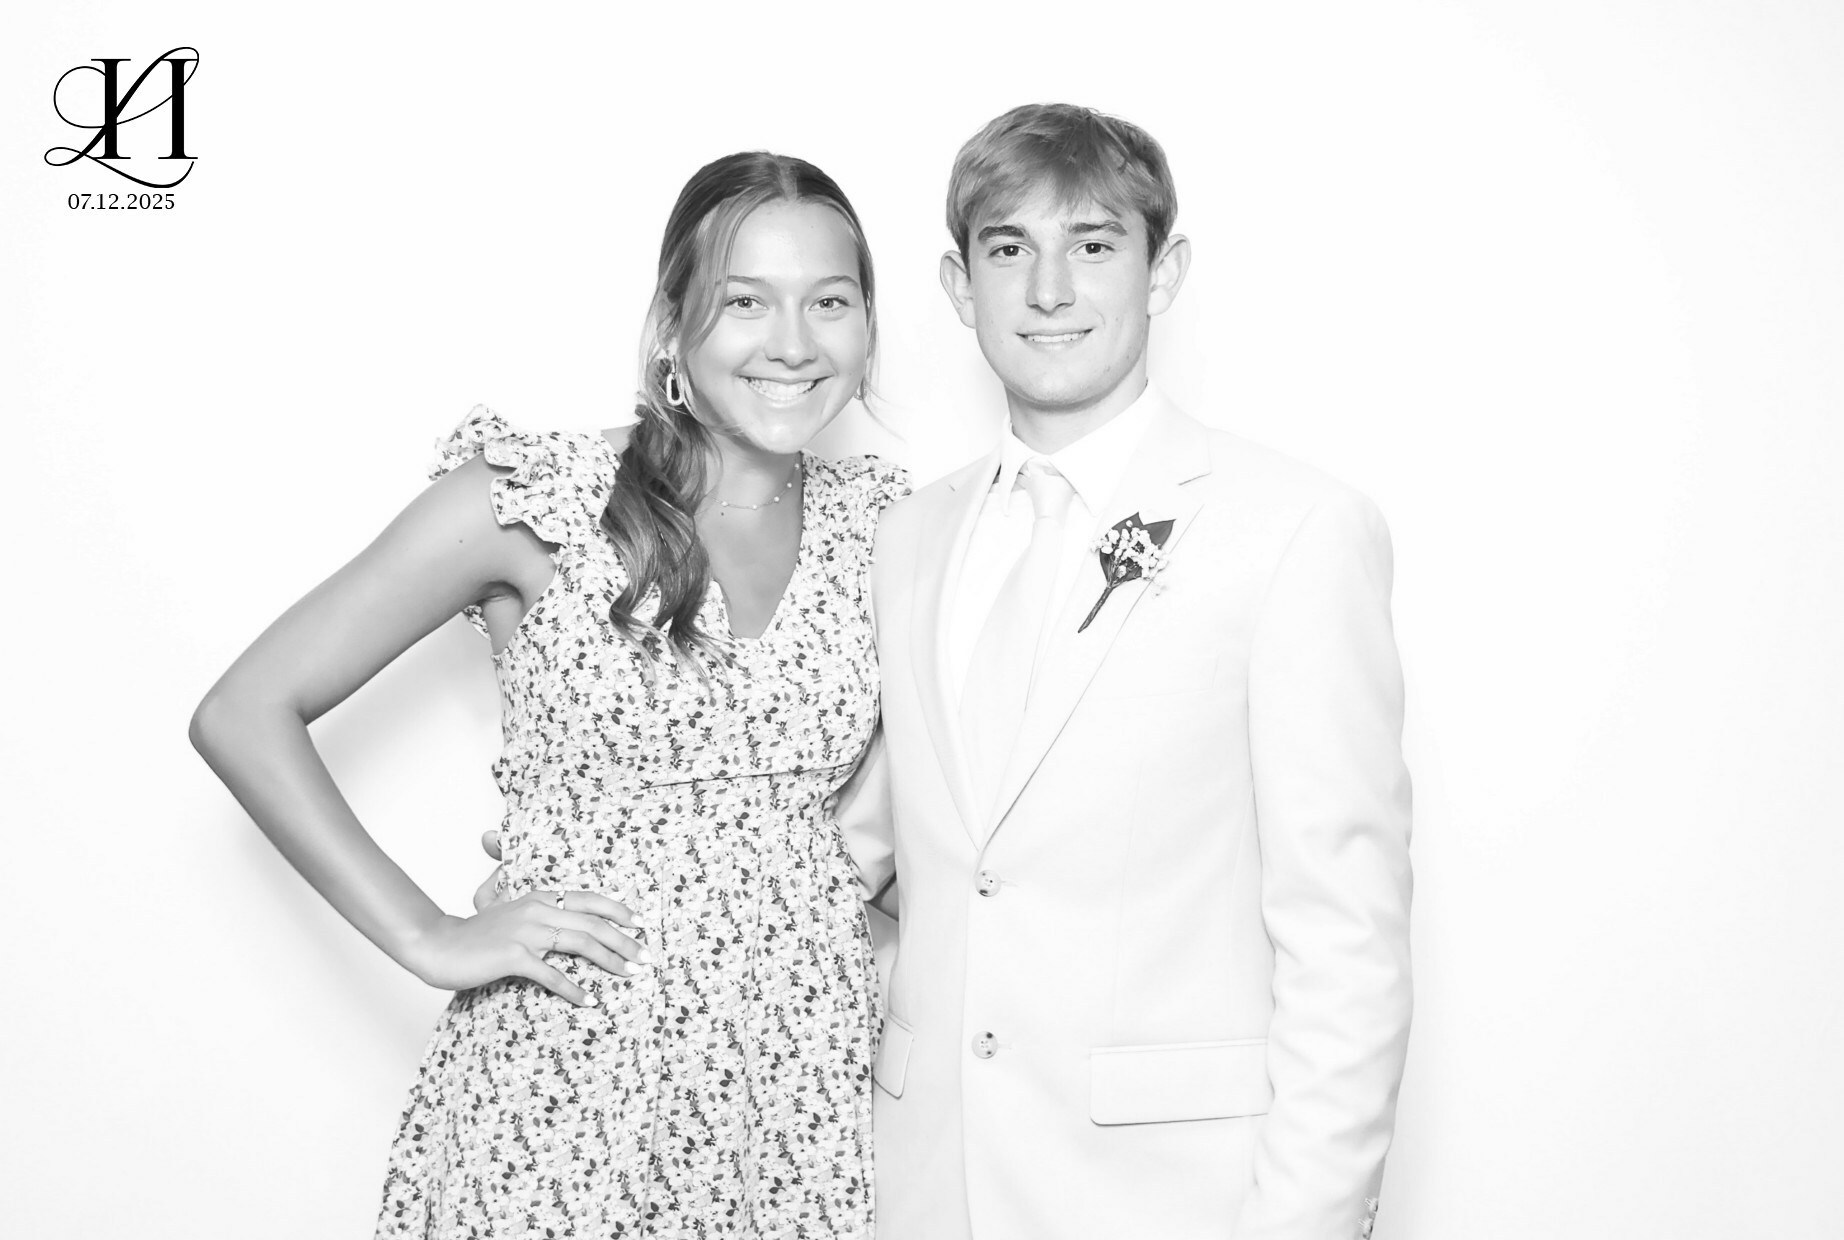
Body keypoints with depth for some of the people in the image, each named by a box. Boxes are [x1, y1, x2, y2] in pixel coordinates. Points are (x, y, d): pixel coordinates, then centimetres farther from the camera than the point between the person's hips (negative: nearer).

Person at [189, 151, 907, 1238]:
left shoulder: (880, 527, 3)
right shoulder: (529, 504, -8)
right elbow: (245, 714, -5)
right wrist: (428, 938, -8)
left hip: (809, 1083, 4)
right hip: (567, 1081, -3)